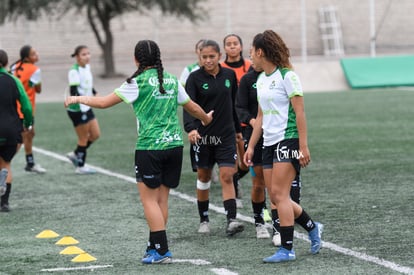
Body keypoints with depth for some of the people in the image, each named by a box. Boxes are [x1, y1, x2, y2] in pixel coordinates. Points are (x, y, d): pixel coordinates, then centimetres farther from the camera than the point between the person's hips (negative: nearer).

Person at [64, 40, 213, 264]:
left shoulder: (139, 82, -7)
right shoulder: (172, 80, 9)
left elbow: (104, 102, -4)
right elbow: (192, 107, 22)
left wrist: (78, 99, 12)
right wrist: (206, 119, 43)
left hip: (150, 147, -6)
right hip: (174, 144, 6)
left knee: (149, 198, 0)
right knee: (161, 199, 11)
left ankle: (161, 250, -5)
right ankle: (155, 247, 16)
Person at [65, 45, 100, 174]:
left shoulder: (87, 67, 7)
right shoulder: (74, 71, -19)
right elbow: (73, 90, -28)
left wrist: (95, 93, 37)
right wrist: (76, 97, -47)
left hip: (86, 108, 9)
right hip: (77, 109, -9)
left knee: (95, 134, 12)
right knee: (83, 138, 1)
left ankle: (75, 154, 28)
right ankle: (80, 166, 16)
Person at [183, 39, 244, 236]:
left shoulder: (229, 75, 3)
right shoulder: (195, 78, -7)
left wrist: (237, 129, 19)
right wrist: (190, 129, -33)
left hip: (226, 134, 1)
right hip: (202, 135, -1)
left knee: (227, 176, -9)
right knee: (203, 177, 9)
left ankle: (231, 221, -15)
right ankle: (204, 220, 22)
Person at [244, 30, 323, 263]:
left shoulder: (287, 76, -10)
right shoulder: (261, 80, 14)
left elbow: (300, 113, -13)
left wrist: (303, 146, -17)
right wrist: (251, 146, 18)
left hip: (288, 140, -8)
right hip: (269, 143, 8)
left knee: (280, 194, -12)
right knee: (276, 197, 6)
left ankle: (287, 249, -9)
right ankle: (313, 228, 24)